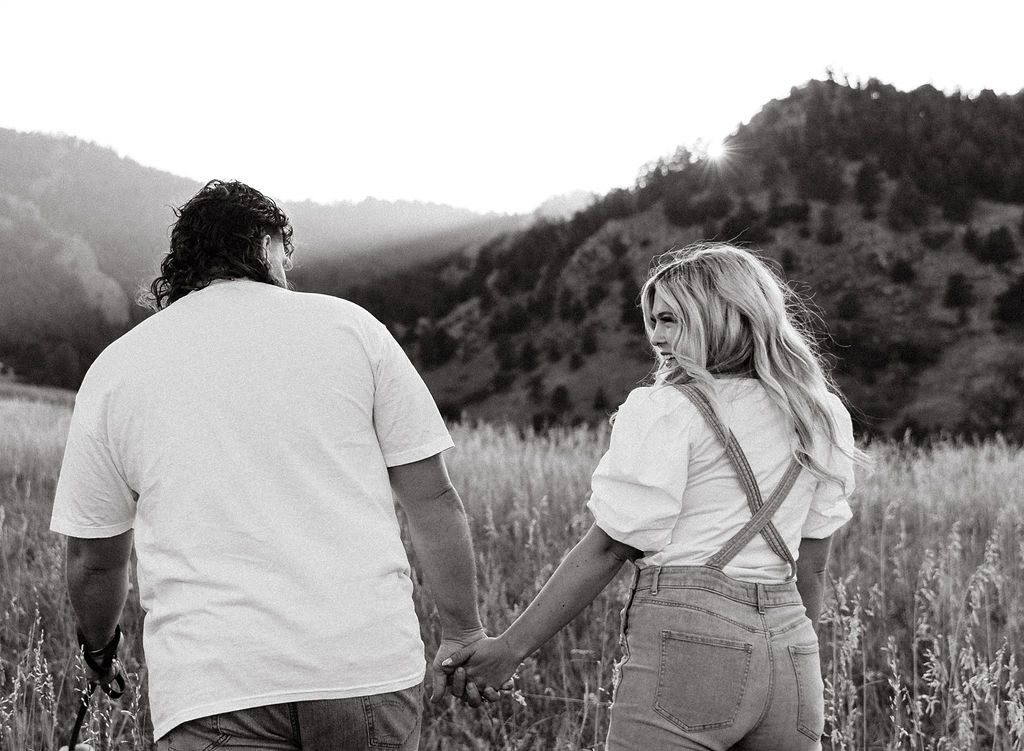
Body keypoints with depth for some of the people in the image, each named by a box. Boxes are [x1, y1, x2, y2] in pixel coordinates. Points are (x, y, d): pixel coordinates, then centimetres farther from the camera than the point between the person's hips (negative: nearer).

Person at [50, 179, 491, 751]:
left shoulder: (114, 369, 10)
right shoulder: (350, 326, 7)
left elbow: (95, 559, 16)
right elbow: (433, 500, 5)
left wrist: (100, 642, 36)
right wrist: (464, 634, 15)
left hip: (212, 692, 0)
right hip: (371, 666, 0)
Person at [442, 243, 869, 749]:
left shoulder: (667, 411, -6)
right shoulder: (821, 418, 12)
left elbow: (610, 547, -8)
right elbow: (811, 565, 16)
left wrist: (510, 647, -3)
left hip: (686, 636, -6)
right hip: (790, 644, 7)